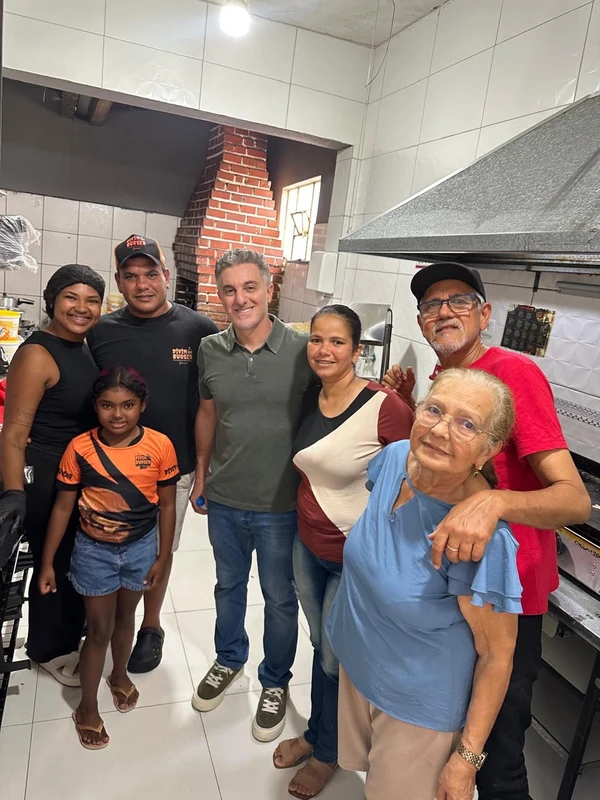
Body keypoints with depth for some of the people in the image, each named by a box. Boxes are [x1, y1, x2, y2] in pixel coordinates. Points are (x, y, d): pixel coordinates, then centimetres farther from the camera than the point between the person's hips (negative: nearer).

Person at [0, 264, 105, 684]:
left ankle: (74, 630, 46)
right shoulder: (38, 354, -19)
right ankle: (49, 649, 35)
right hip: (47, 478, -7)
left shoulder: (89, 348, 4)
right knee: (55, 564, 10)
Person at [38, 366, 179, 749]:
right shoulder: (79, 448, -17)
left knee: (126, 616, 23)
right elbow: (63, 507, -7)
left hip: (140, 547, 1)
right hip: (93, 550, -1)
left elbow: (167, 506, -7)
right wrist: (48, 562, -1)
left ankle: (120, 675, 51)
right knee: (100, 628, 11)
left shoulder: (160, 445, -17)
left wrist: (163, 558, -3)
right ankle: (87, 708, 34)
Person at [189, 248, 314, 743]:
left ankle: (276, 682, 41)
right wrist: (201, 475, 14)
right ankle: (229, 659, 51)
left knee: (280, 598, 16)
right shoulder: (210, 350, -3)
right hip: (224, 499, 4)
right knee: (228, 586, 25)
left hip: (281, 504, -3)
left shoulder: (302, 351, -15)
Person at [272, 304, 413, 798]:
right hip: (307, 545, 6)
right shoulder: (310, 400, -4)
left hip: (355, 557, -5)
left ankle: (327, 751, 45)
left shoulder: (386, 408, -25)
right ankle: (316, 733, 51)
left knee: (335, 659, 16)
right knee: (320, 645, 25)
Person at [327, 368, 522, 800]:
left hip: (420, 708, -5)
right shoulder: (396, 457, -17)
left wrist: (467, 757, -13)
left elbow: (497, 654, -20)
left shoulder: (481, 537, -33)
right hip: (357, 666, 6)